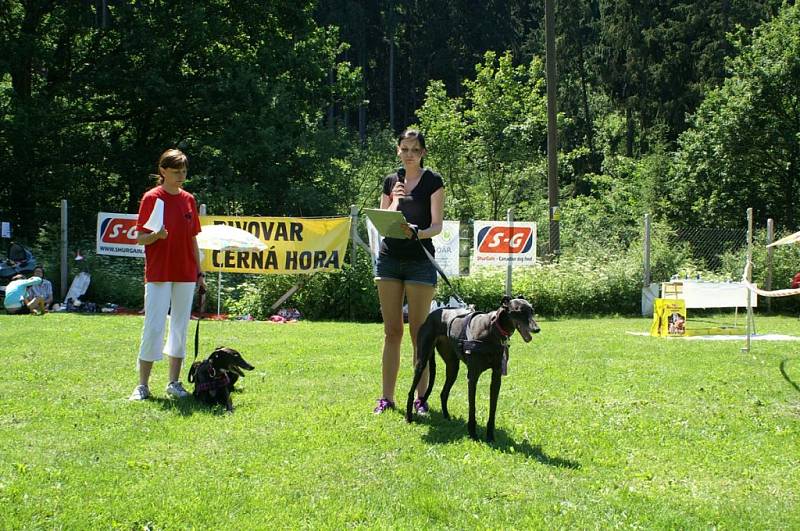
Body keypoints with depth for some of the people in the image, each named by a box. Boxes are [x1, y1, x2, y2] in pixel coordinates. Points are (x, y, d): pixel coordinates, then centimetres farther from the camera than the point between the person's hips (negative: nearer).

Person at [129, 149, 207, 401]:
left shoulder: (189, 200, 10)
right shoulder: (152, 198, -4)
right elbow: (140, 238, -4)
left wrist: (199, 272, 12)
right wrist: (156, 235, -25)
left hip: (185, 274, 5)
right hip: (158, 273, -5)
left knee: (180, 327, 8)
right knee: (153, 327, -6)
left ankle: (174, 382, 16)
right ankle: (143, 385, 1)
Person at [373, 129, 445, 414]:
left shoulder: (432, 181, 0)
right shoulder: (391, 181, 12)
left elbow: (437, 225, -7)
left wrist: (417, 232, -26)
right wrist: (394, 200, -8)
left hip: (420, 261, -4)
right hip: (389, 259, 4)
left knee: (419, 332, -3)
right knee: (392, 331, 4)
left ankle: (421, 398, 3)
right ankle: (387, 397, 7)